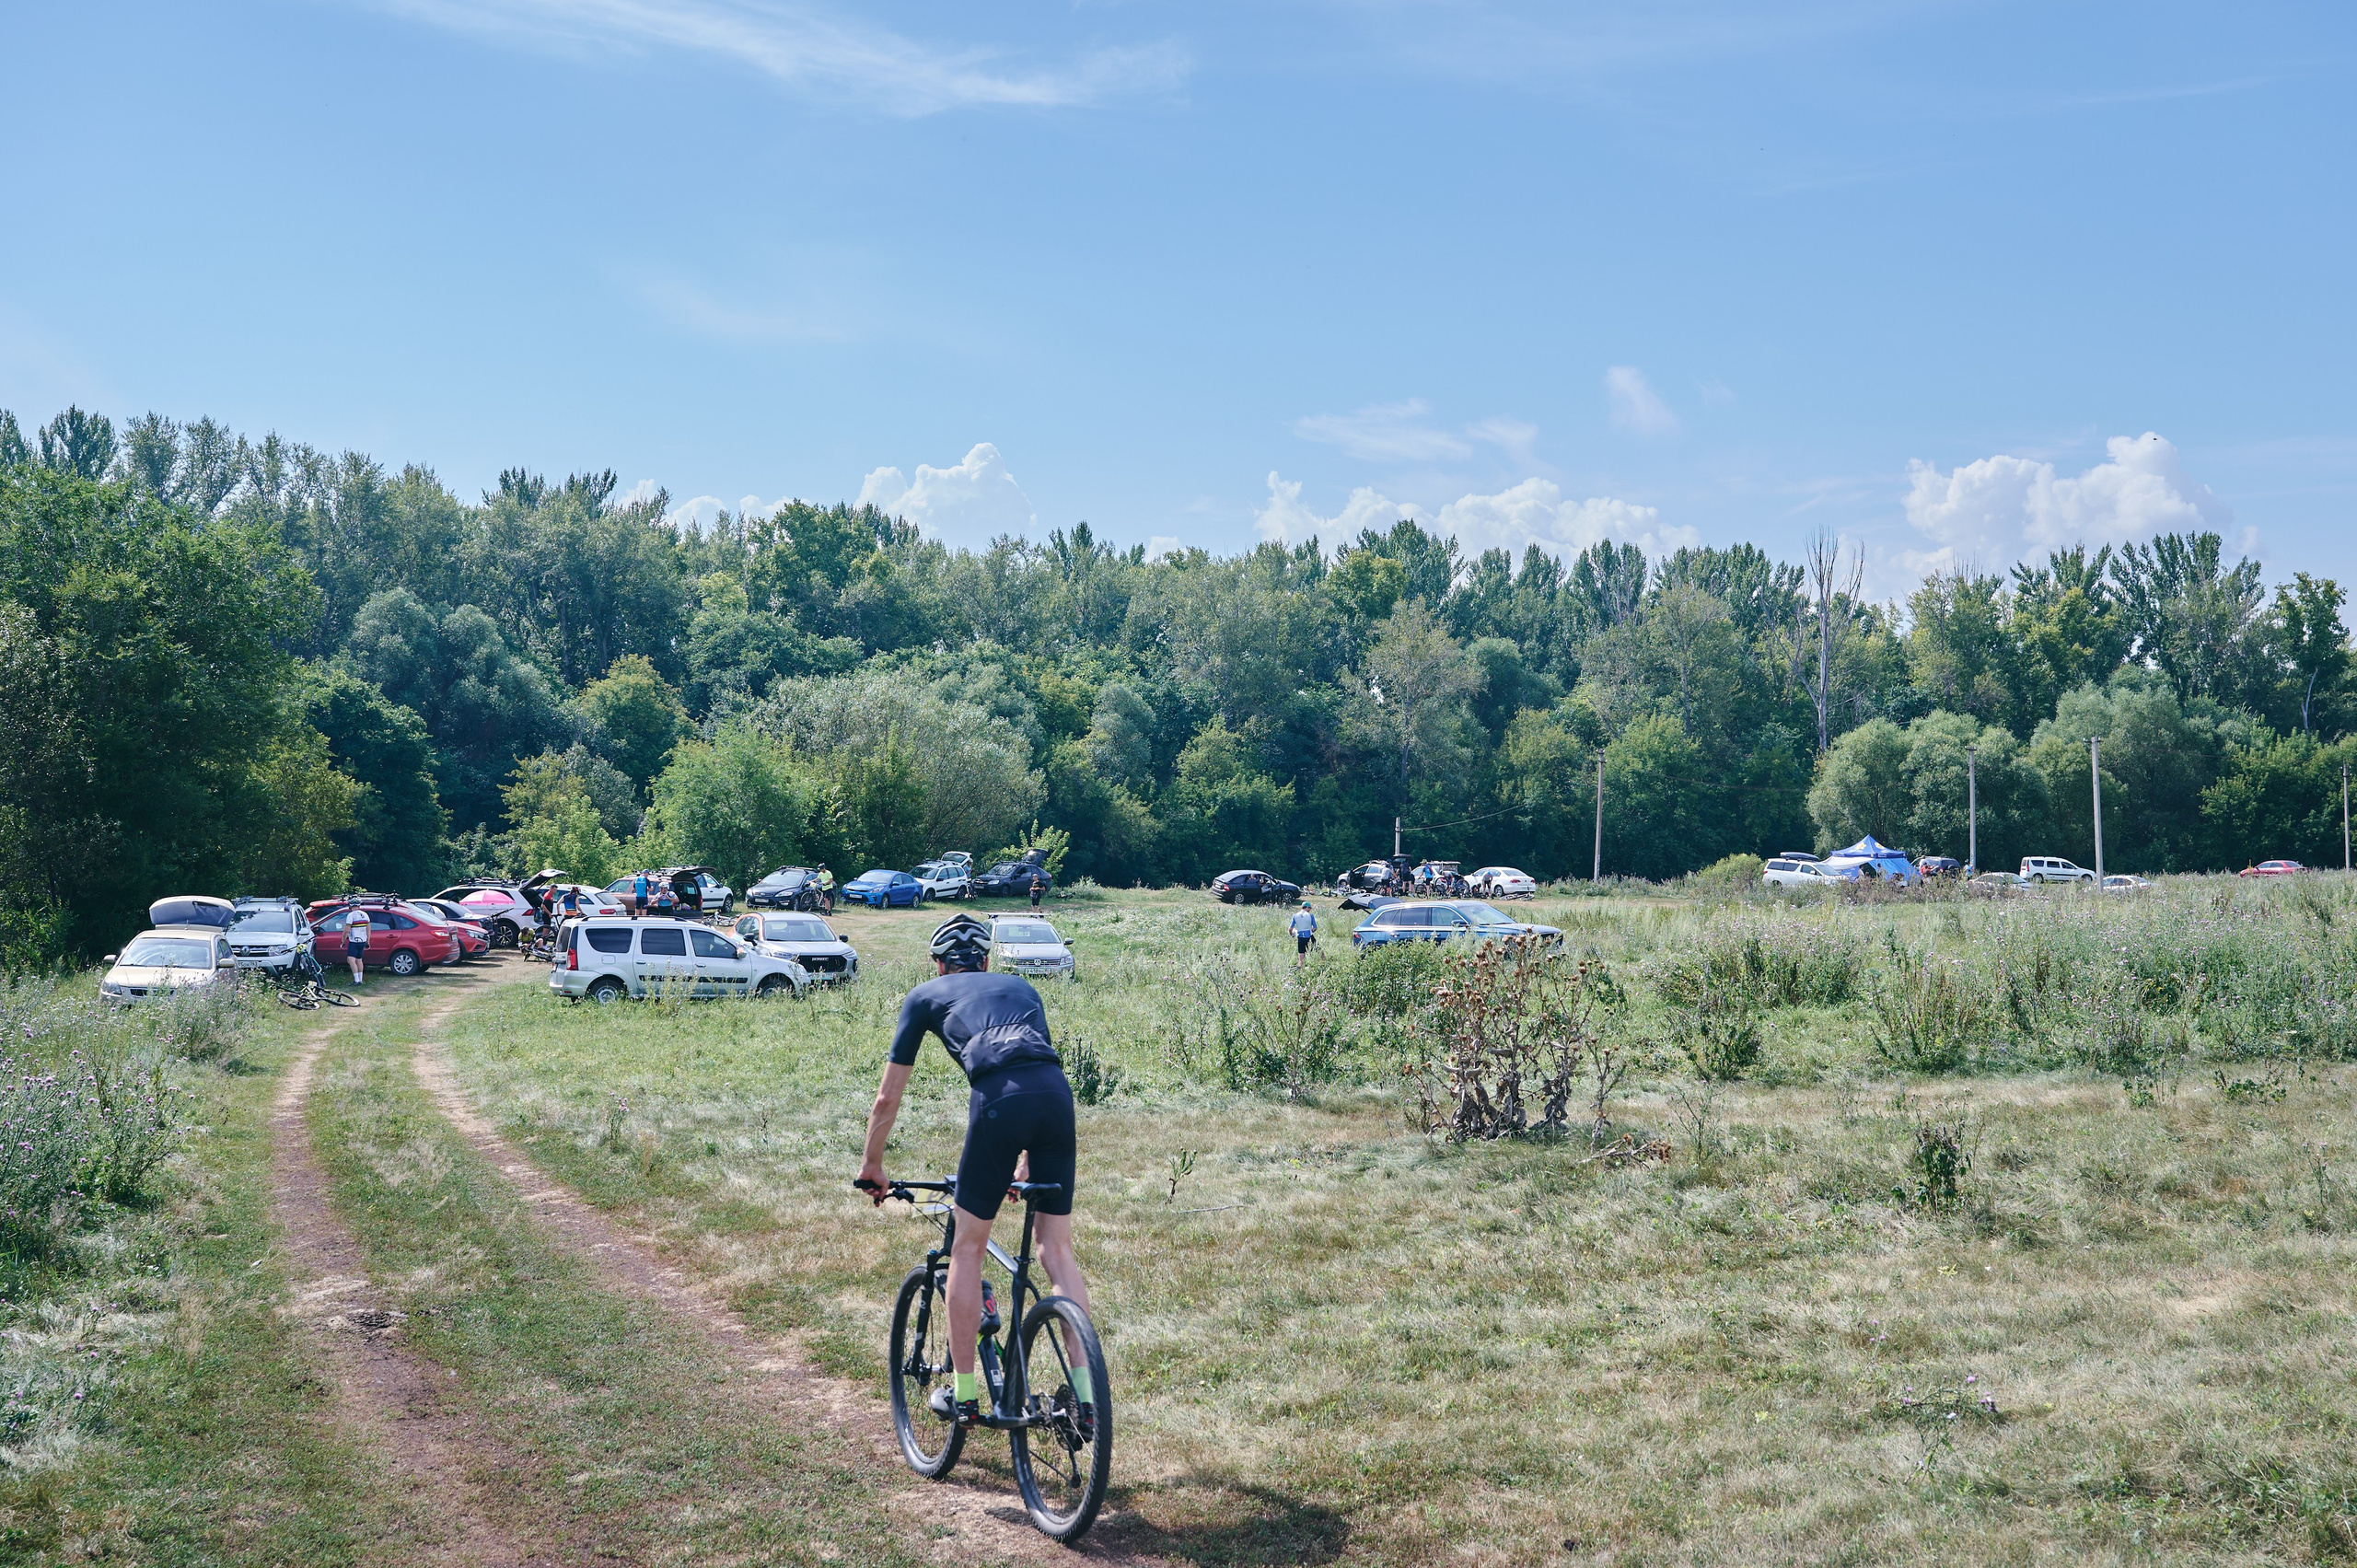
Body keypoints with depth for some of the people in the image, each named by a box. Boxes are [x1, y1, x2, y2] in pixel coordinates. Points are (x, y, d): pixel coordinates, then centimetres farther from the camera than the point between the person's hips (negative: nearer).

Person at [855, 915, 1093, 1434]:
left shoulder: (926, 995, 26)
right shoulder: (1021, 987, 36)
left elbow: (887, 1099, 29)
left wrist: (871, 1166, 44)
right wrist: (1025, 1161, 54)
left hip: (999, 1099, -3)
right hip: (1057, 1093, 3)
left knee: (968, 1248, 13)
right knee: (1057, 1247, 13)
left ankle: (962, 1395, 19)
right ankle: (1086, 1394, 8)